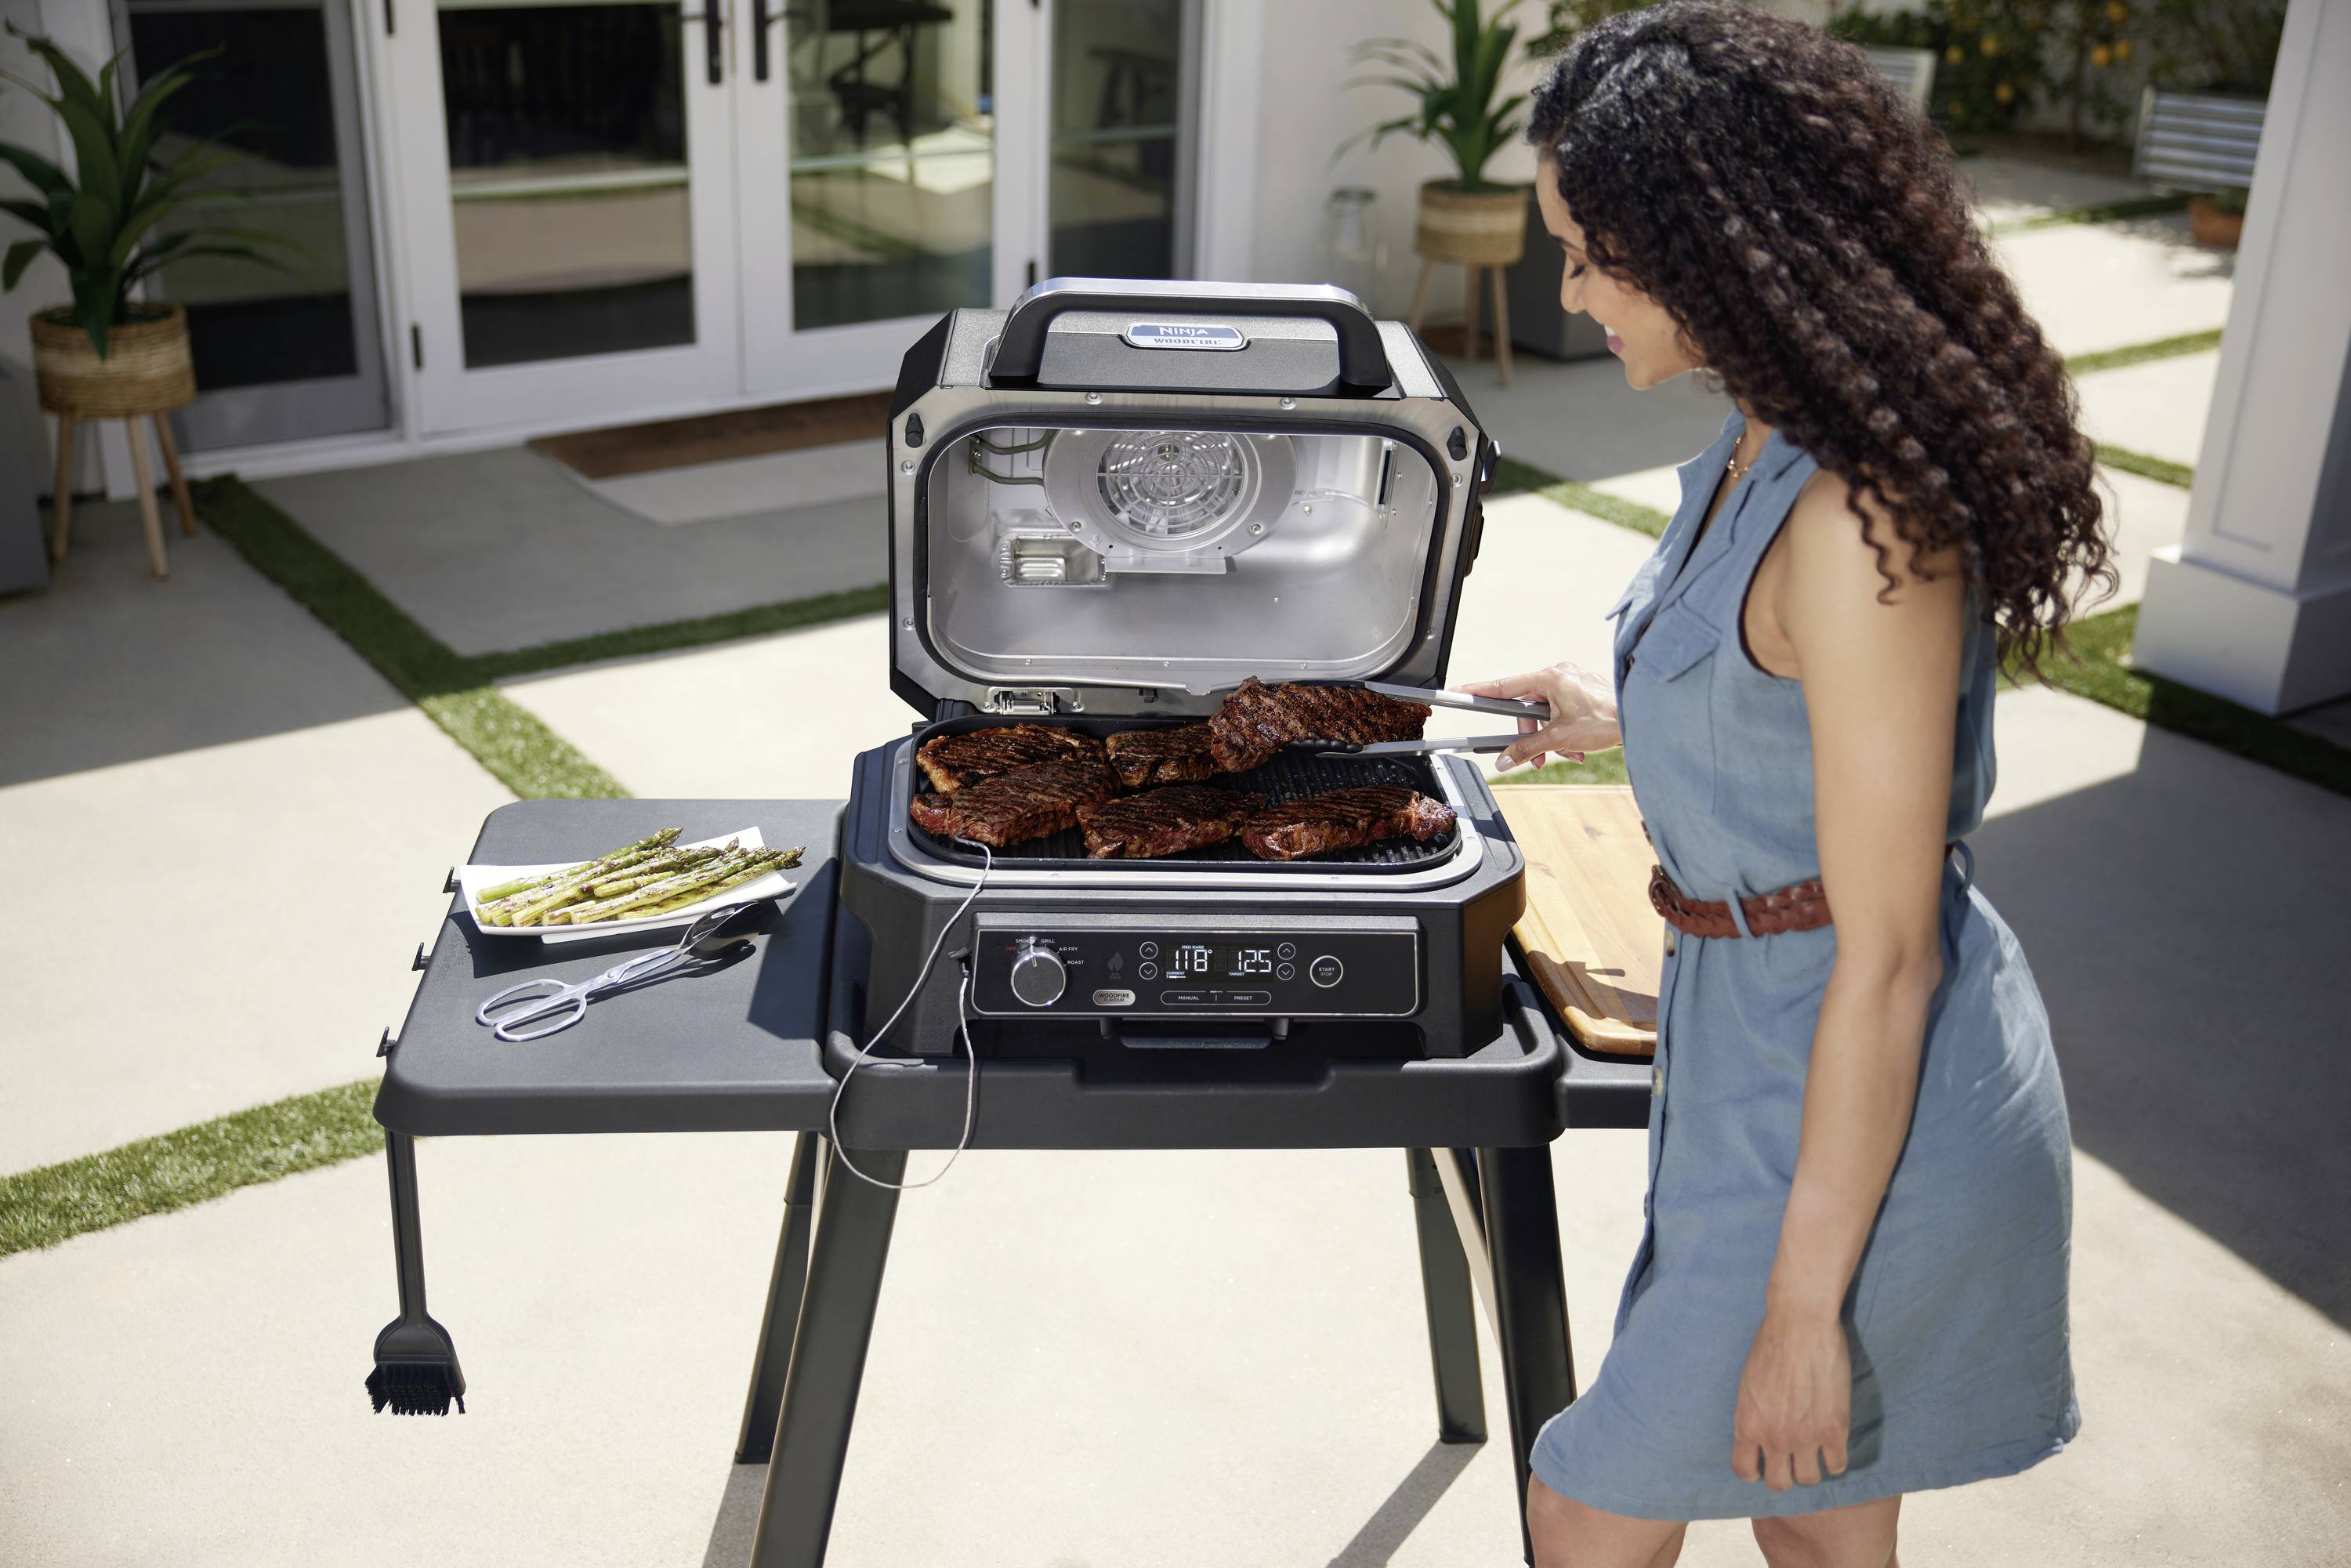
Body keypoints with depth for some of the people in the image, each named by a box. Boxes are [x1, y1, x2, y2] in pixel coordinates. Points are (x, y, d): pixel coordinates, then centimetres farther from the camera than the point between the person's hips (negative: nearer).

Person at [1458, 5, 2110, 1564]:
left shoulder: (1855, 521, -28)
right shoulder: (1771, 446, 1)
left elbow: (1888, 959, -25)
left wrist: (1802, 1297, -19)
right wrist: (1628, 722, 24)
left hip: (1860, 1107, -9)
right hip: (1776, 1042, 9)